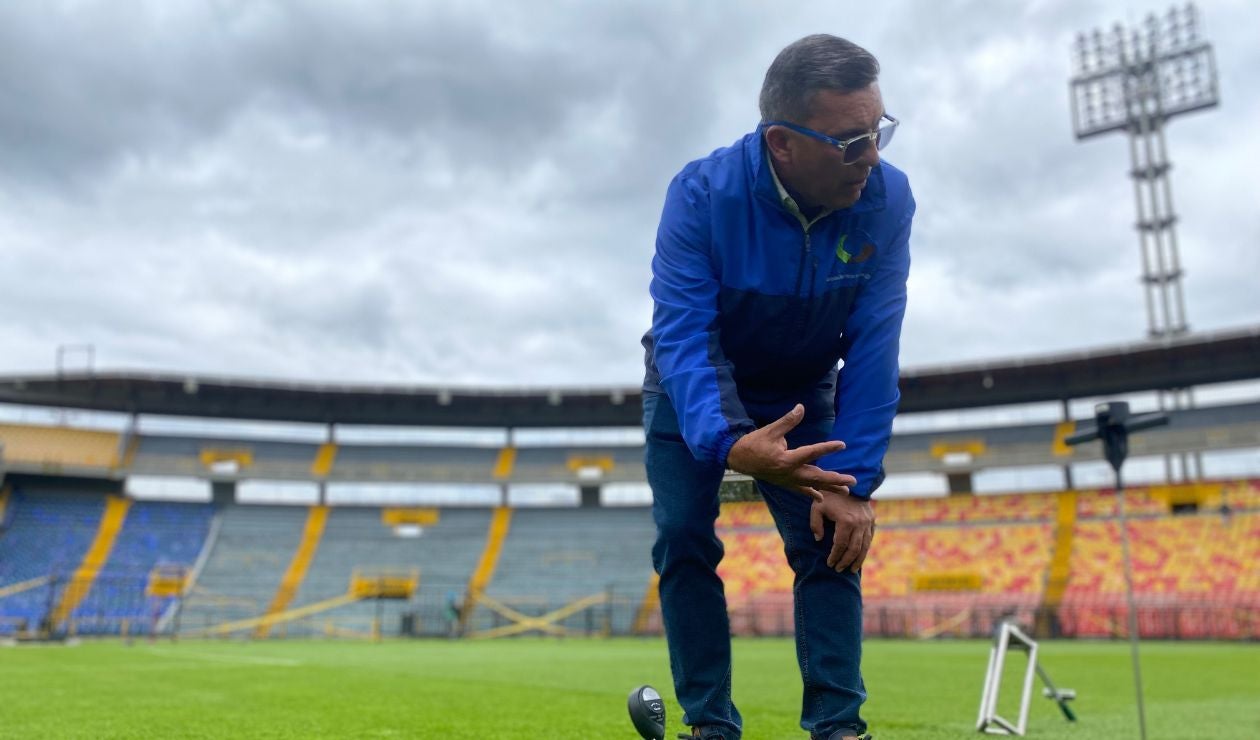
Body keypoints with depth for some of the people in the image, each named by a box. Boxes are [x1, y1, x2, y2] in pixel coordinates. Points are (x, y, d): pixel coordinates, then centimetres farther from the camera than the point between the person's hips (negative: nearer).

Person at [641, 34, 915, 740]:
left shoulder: (887, 199, -24)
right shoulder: (703, 193, -31)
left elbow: (872, 348, -24)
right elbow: (681, 332, -36)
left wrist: (853, 483, -30)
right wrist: (729, 445, -54)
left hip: (802, 397, 2)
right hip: (696, 396, -1)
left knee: (832, 538, -9)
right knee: (685, 539, -10)